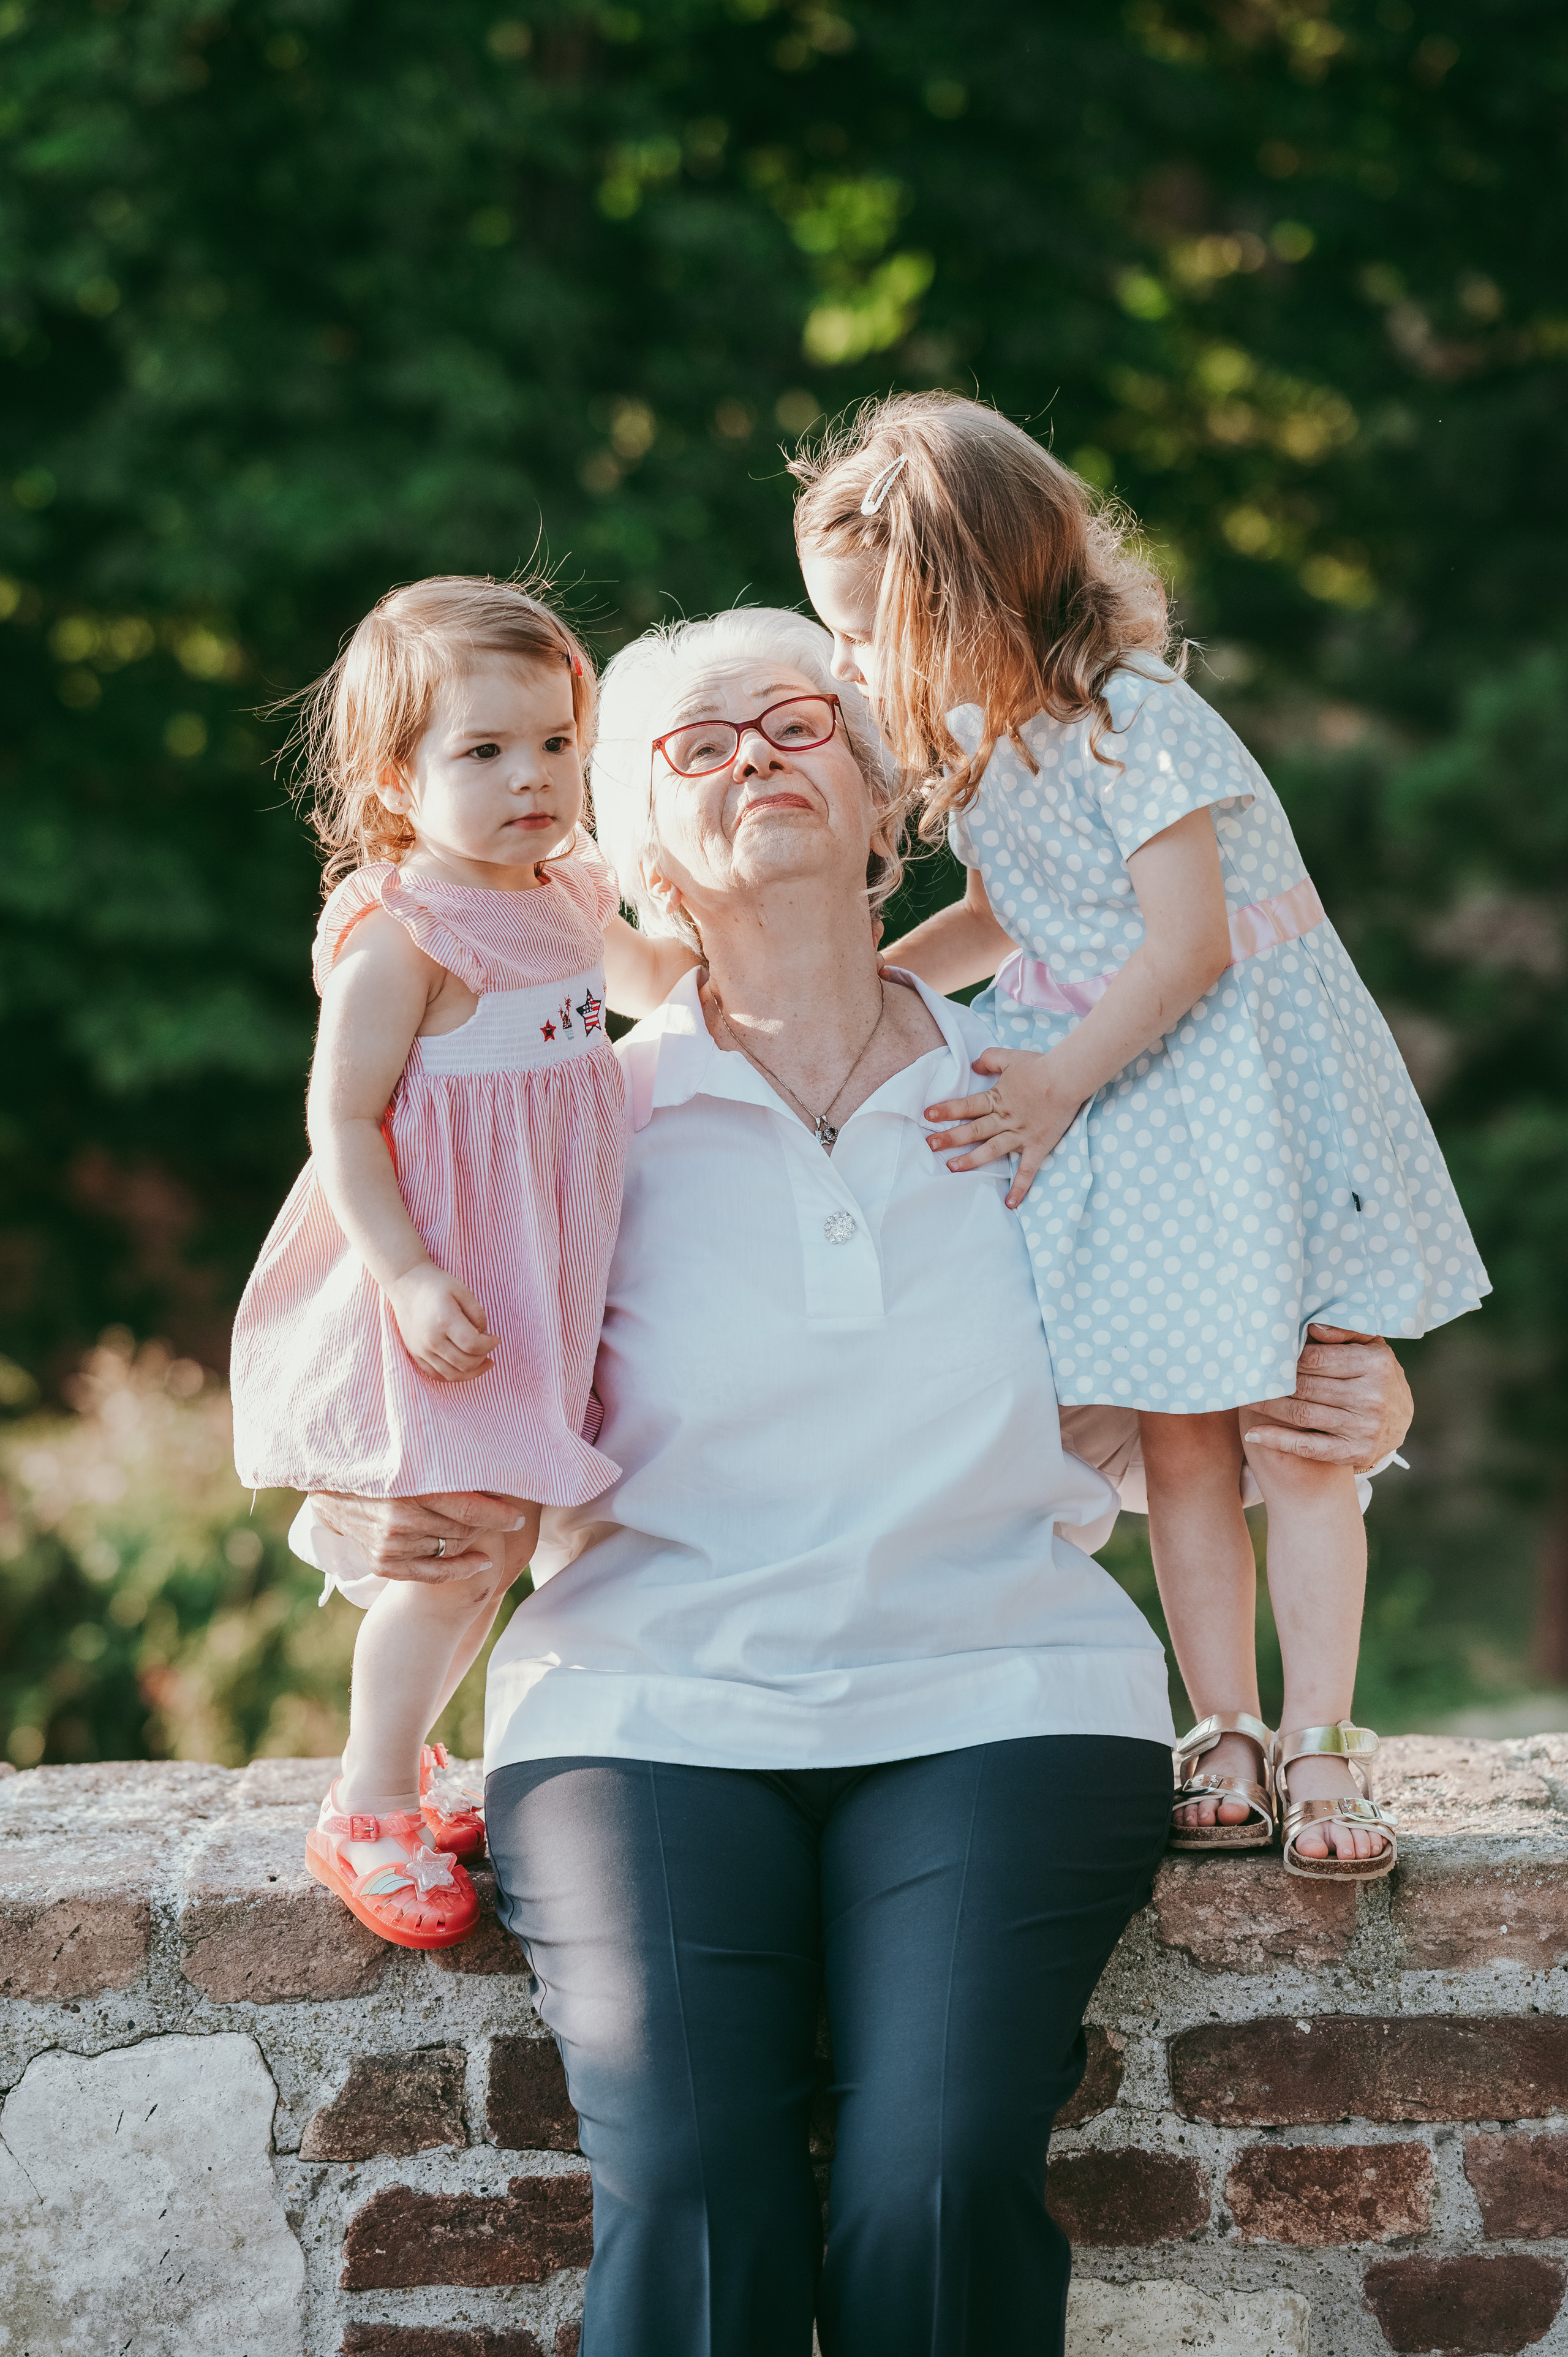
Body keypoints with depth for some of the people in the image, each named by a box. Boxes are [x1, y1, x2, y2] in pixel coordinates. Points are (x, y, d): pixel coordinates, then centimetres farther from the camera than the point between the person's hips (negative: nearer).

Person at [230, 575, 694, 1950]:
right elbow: (343, 1125, -19)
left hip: (538, 1293, 8)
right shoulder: (400, 935, -18)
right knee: (458, 1555, -8)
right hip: (442, 1298, -8)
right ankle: (368, 1814, 6)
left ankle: (405, 1760, 32)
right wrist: (409, 1278, -27)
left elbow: (651, 983, 28)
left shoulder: (566, 897, 7)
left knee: (491, 1544, 15)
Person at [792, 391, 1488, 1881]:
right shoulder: (980, 745, 6)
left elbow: (1189, 947, -20)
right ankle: (1225, 1743, 9)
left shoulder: (1133, 725, -19)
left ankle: (1319, 1747, 4)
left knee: (1288, 1439, -2)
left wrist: (1056, 1088, -14)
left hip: (1247, 1099, -7)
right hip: (1116, 1132, 7)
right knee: (1178, 1441, 4)